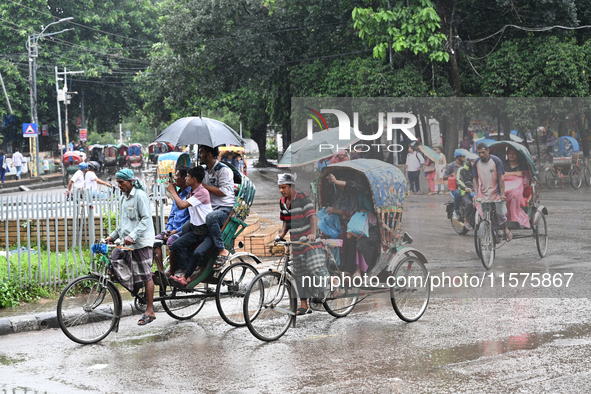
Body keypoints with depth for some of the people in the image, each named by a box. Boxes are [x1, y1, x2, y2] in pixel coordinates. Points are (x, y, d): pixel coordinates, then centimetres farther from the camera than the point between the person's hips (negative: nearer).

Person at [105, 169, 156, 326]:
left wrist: (132, 236, -27)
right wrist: (112, 236, 14)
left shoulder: (140, 195, -11)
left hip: (141, 242, -9)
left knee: (146, 276, -4)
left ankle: (150, 311, 1)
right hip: (127, 242, 9)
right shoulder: (123, 198, 16)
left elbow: (146, 219, -18)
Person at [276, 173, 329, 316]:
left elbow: (312, 216, -21)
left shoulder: (303, 198, -11)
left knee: (316, 269, -16)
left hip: (310, 242, -7)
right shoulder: (282, 202, 11)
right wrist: (281, 234, 3)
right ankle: (304, 305, 12)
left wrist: (313, 233, -36)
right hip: (296, 245, 7)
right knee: (299, 274, 7)